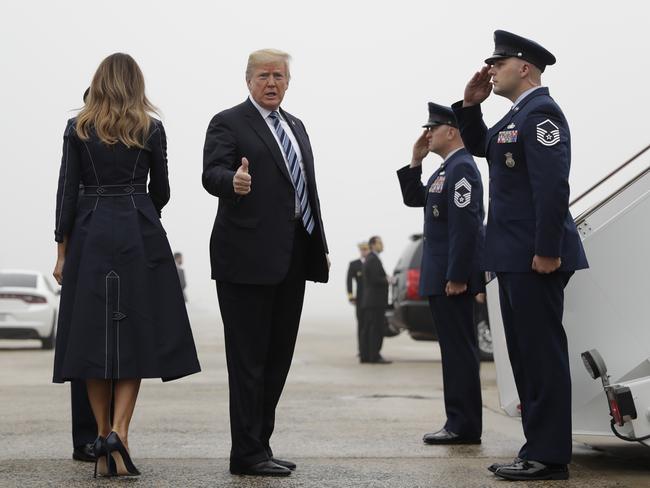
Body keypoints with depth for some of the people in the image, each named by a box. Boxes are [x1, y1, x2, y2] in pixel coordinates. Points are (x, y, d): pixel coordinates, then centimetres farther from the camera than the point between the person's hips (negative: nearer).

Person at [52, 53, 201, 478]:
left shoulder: (78, 129, 4)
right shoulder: (151, 129, 3)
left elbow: (67, 192, 1)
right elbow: (161, 191, 10)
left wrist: (63, 252, 6)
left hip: (90, 235, 1)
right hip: (141, 236, -1)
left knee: (93, 337, 5)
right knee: (137, 335, 1)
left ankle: (104, 439, 6)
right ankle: (119, 431, -16)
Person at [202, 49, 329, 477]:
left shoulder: (296, 127, 20)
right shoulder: (228, 123, -2)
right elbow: (212, 174, -17)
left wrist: (320, 247, 16)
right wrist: (234, 182, -39)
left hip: (292, 260, 8)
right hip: (248, 259, -8)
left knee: (278, 357, 11)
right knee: (249, 357, -5)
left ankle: (260, 445, 19)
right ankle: (248, 453, -1)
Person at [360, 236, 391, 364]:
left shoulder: (368, 259, 18)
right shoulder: (374, 260, -14)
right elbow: (375, 279, -22)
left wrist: (385, 279, 16)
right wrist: (387, 280, -6)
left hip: (368, 300, 10)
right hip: (376, 300, -10)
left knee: (367, 328, 9)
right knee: (377, 328, -10)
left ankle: (365, 356, 11)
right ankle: (375, 356, -12)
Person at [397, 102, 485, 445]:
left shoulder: (462, 169, -14)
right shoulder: (446, 170, 17)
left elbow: (465, 226, -21)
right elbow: (413, 199, 24)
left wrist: (456, 277, -23)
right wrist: (415, 162, 11)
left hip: (452, 276, -10)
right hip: (440, 276, 10)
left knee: (459, 349, -7)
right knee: (455, 349, 11)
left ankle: (464, 426, -3)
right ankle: (460, 422, 16)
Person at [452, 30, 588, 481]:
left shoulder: (541, 113, -13)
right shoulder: (517, 116, 18)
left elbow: (553, 186, -21)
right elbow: (480, 146, 33)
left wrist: (547, 252, -24)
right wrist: (470, 105, 16)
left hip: (535, 258, -10)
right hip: (515, 258, 10)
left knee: (542, 354, -7)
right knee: (526, 355, 12)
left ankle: (550, 456, -4)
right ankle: (539, 449, 18)